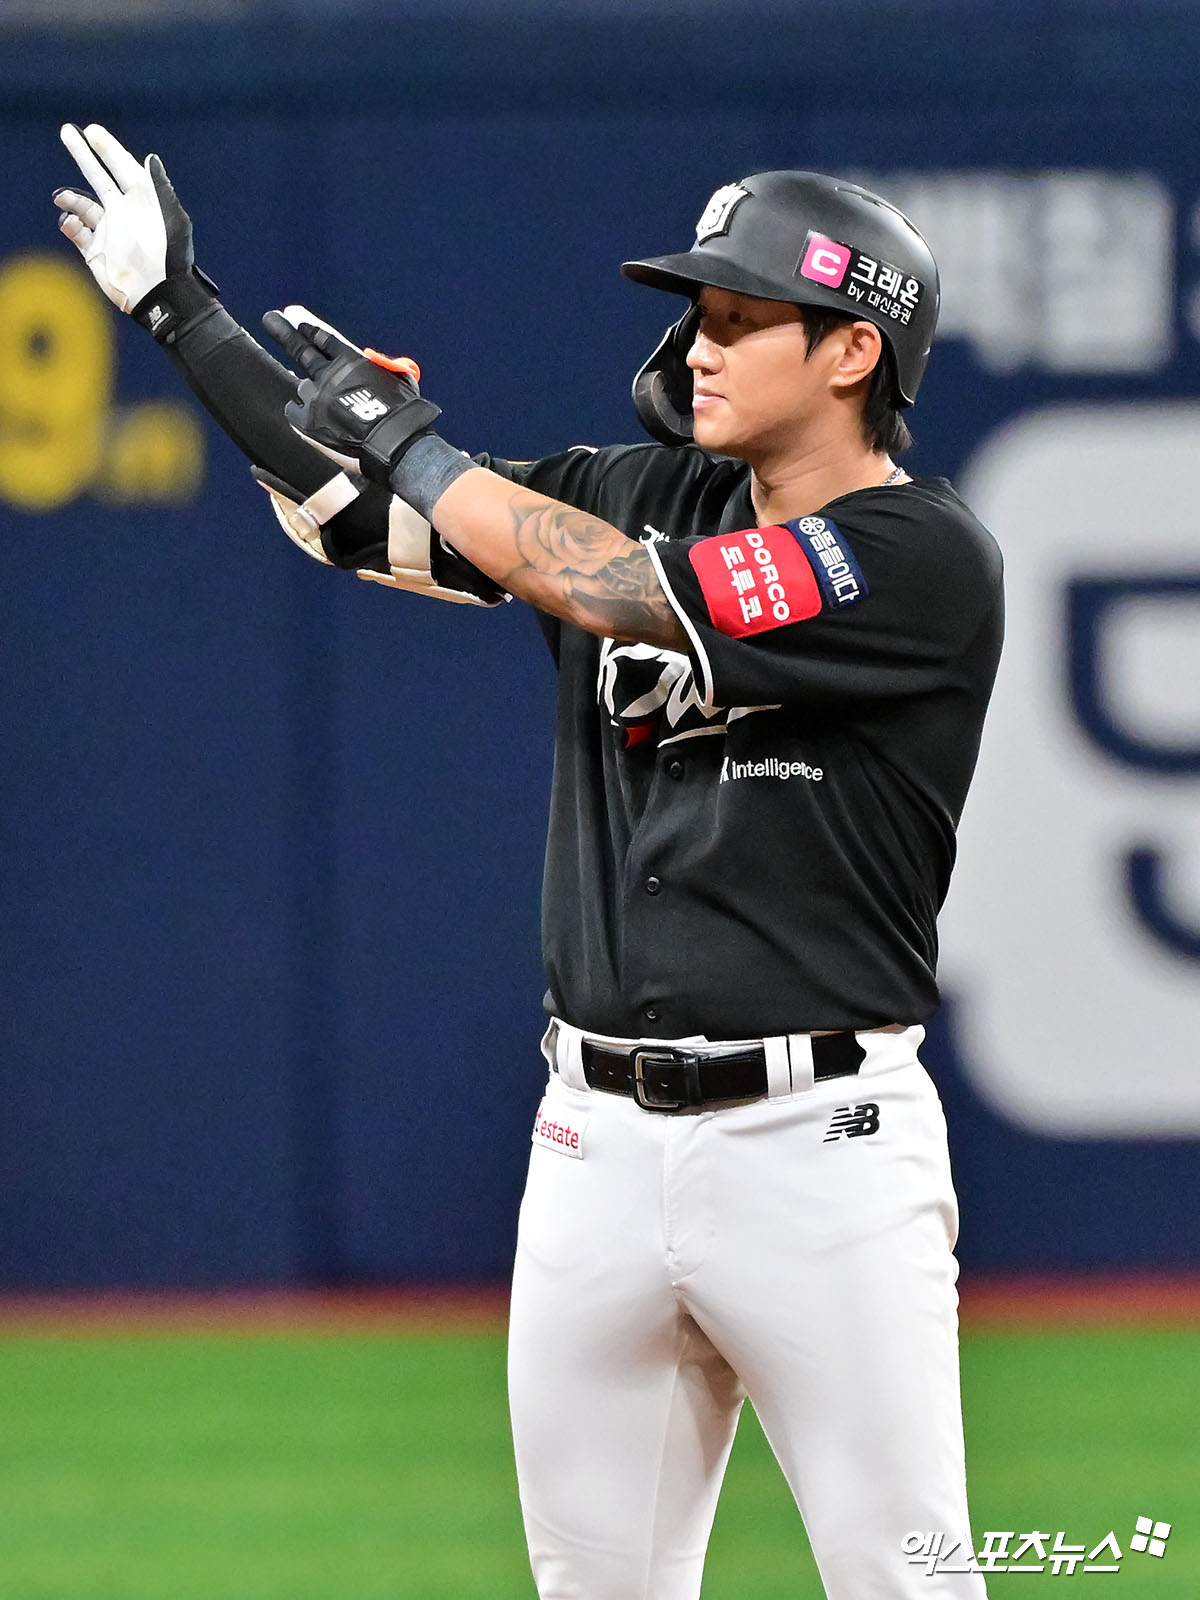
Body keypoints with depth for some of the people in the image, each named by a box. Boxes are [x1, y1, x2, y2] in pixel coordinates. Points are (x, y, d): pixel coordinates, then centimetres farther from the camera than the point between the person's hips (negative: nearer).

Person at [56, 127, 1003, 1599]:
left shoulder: (921, 557, -12)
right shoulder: (648, 494, 11)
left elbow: (603, 590, -19)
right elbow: (355, 520, 16)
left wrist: (402, 436, -6)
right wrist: (180, 312, 11)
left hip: (815, 1141, -6)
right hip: (599, 1136, 6)